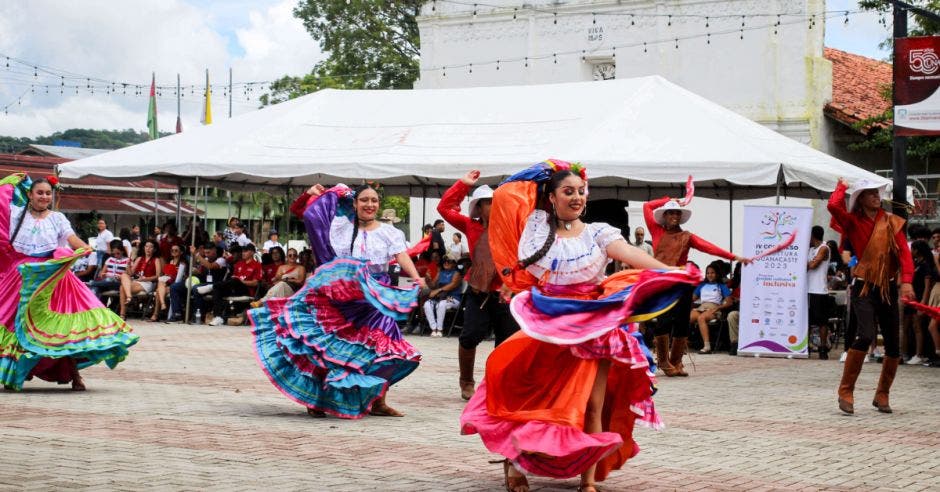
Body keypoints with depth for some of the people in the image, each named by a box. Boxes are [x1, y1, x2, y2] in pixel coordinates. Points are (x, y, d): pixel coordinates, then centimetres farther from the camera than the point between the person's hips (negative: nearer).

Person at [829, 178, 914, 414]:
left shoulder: (892, 222, 5)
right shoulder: (853, 222, -1)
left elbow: (904, 252, -5)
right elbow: (833, 205, -21)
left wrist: (907, 281, -19)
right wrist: (842, 187, -2)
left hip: (888, 288, 4)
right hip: (863, 288, -4)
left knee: (893, 346, 6)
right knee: (865, 336, -23)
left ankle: (882, 395, 24)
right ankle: (846, 391, -14)